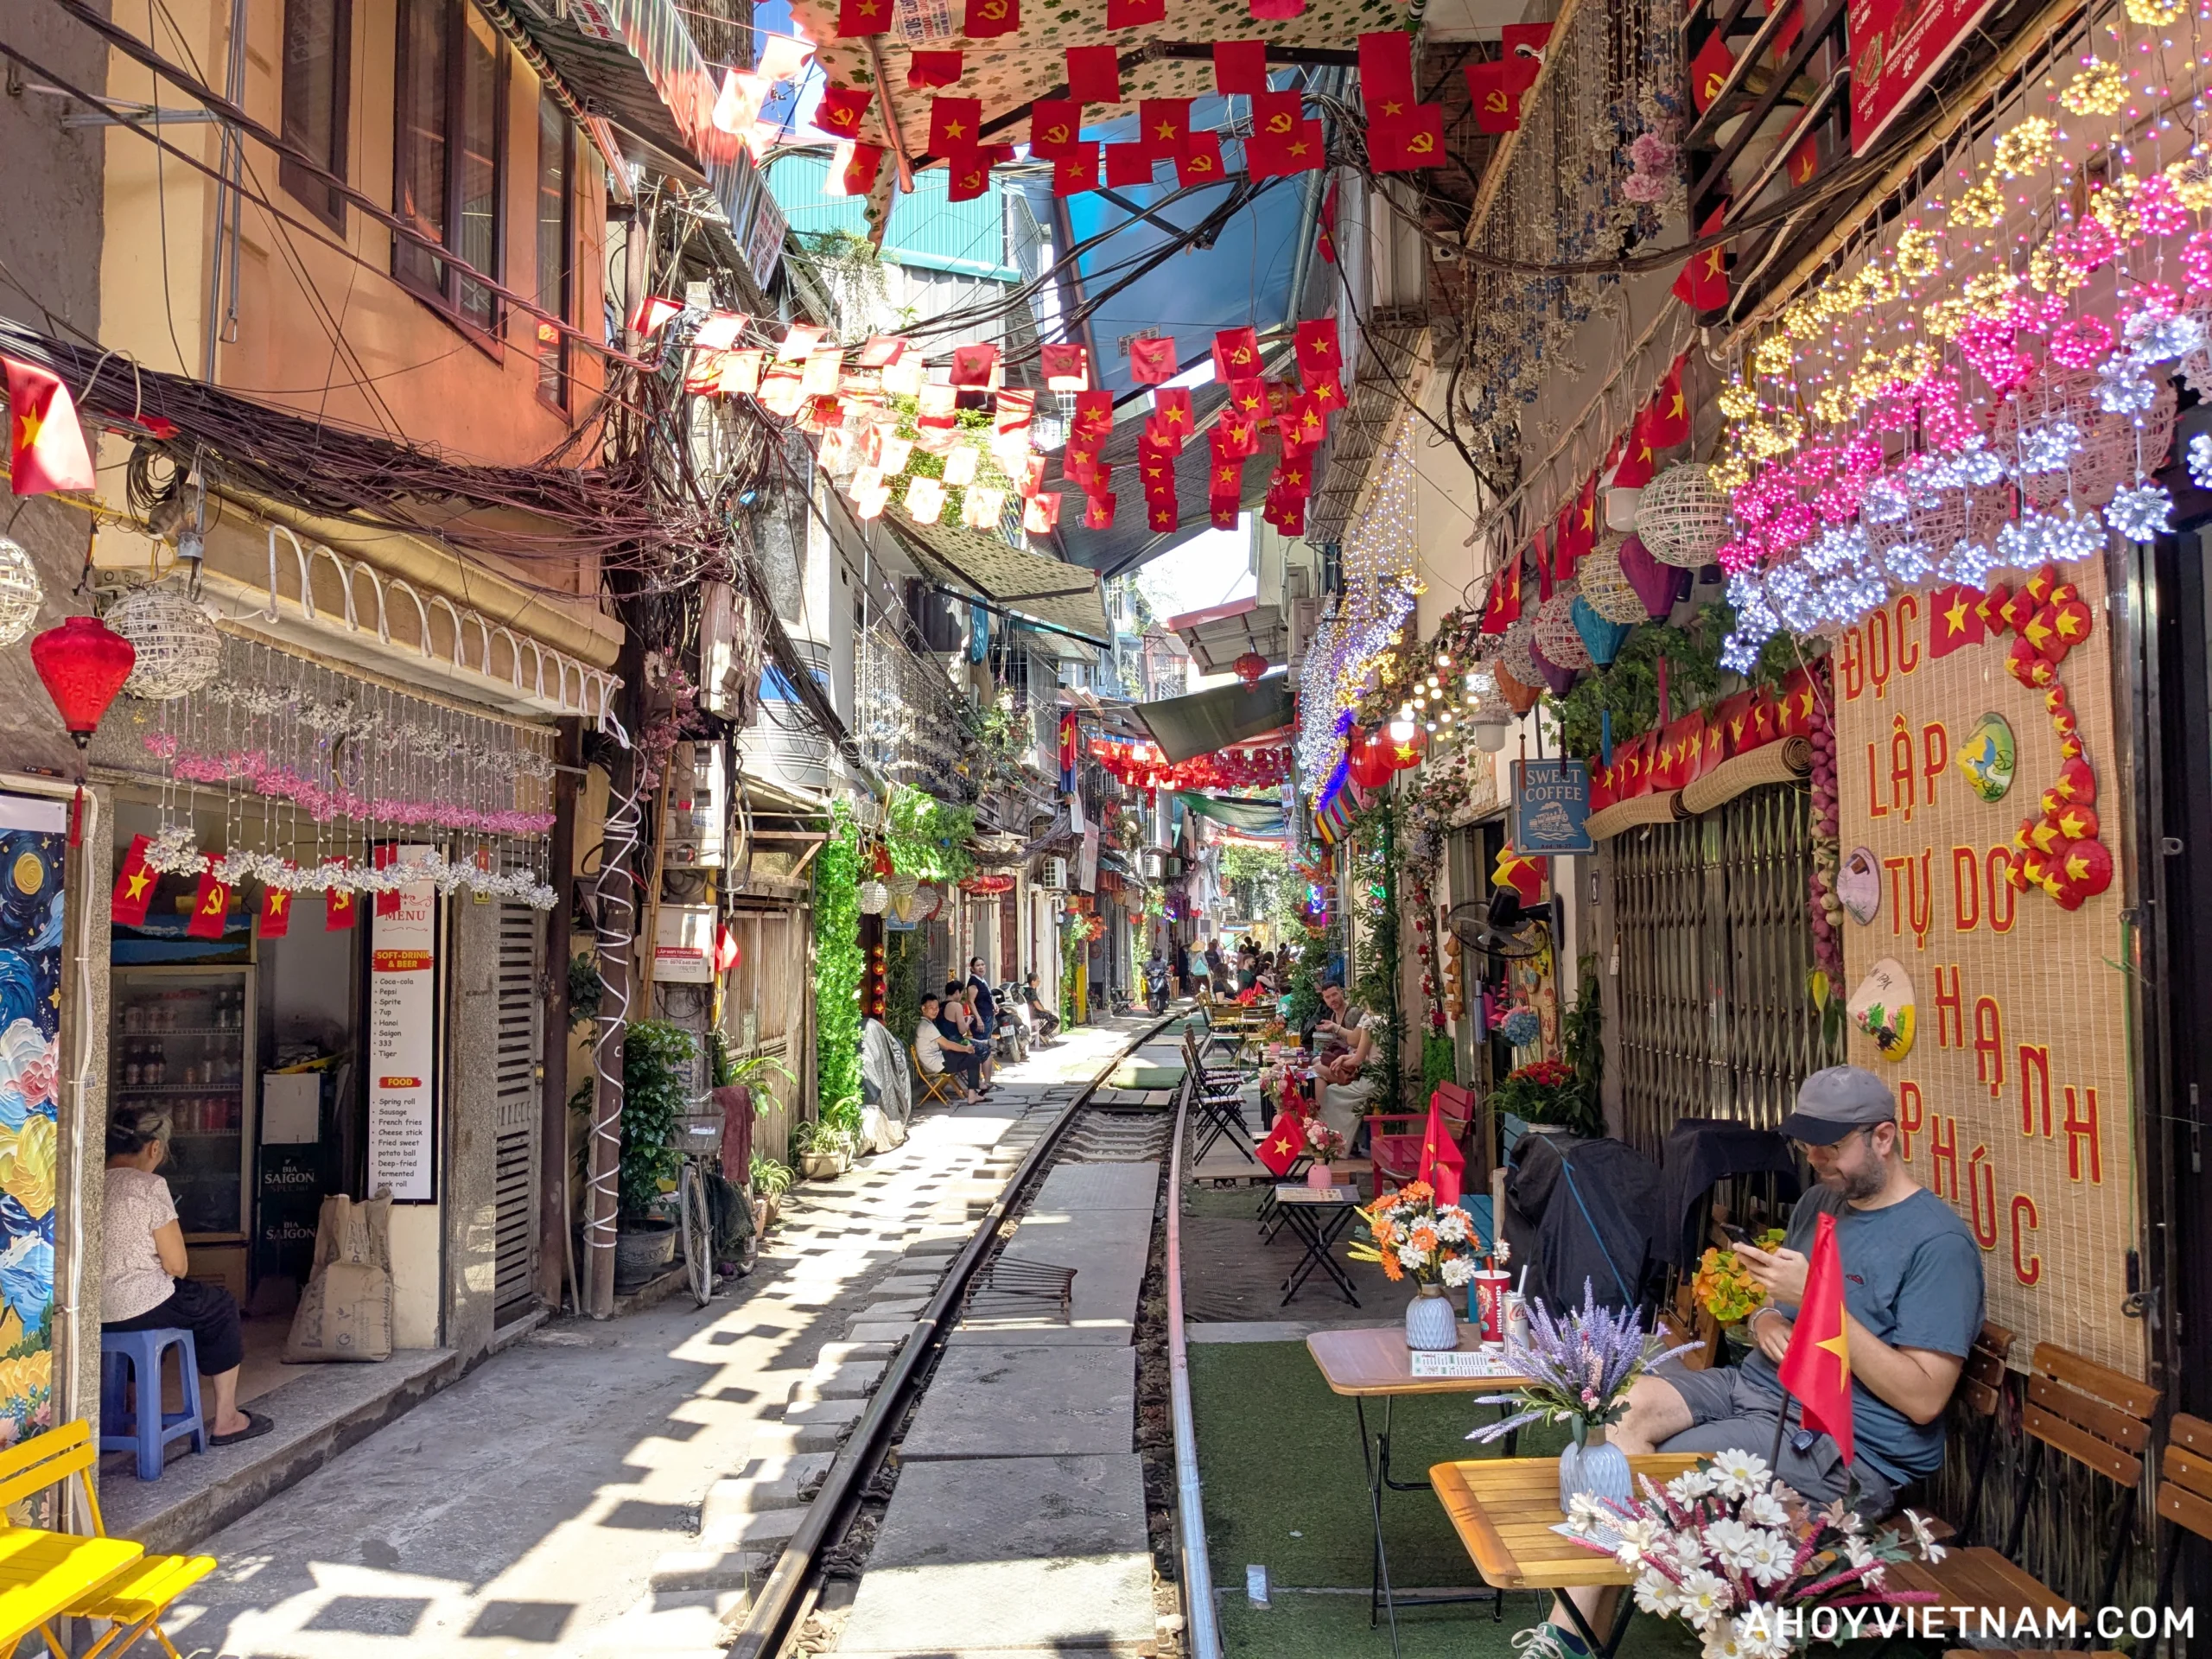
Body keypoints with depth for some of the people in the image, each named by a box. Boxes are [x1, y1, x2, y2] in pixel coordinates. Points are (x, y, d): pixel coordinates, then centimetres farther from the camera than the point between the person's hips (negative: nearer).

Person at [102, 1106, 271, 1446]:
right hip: (138, 1309, -7)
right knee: (222, 1306, 18)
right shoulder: (149, 1186, -15)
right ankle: (225, 1420, 21)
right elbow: (177, 1266, -12)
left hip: (87, 1311, 7)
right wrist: (172, 1232, 7)